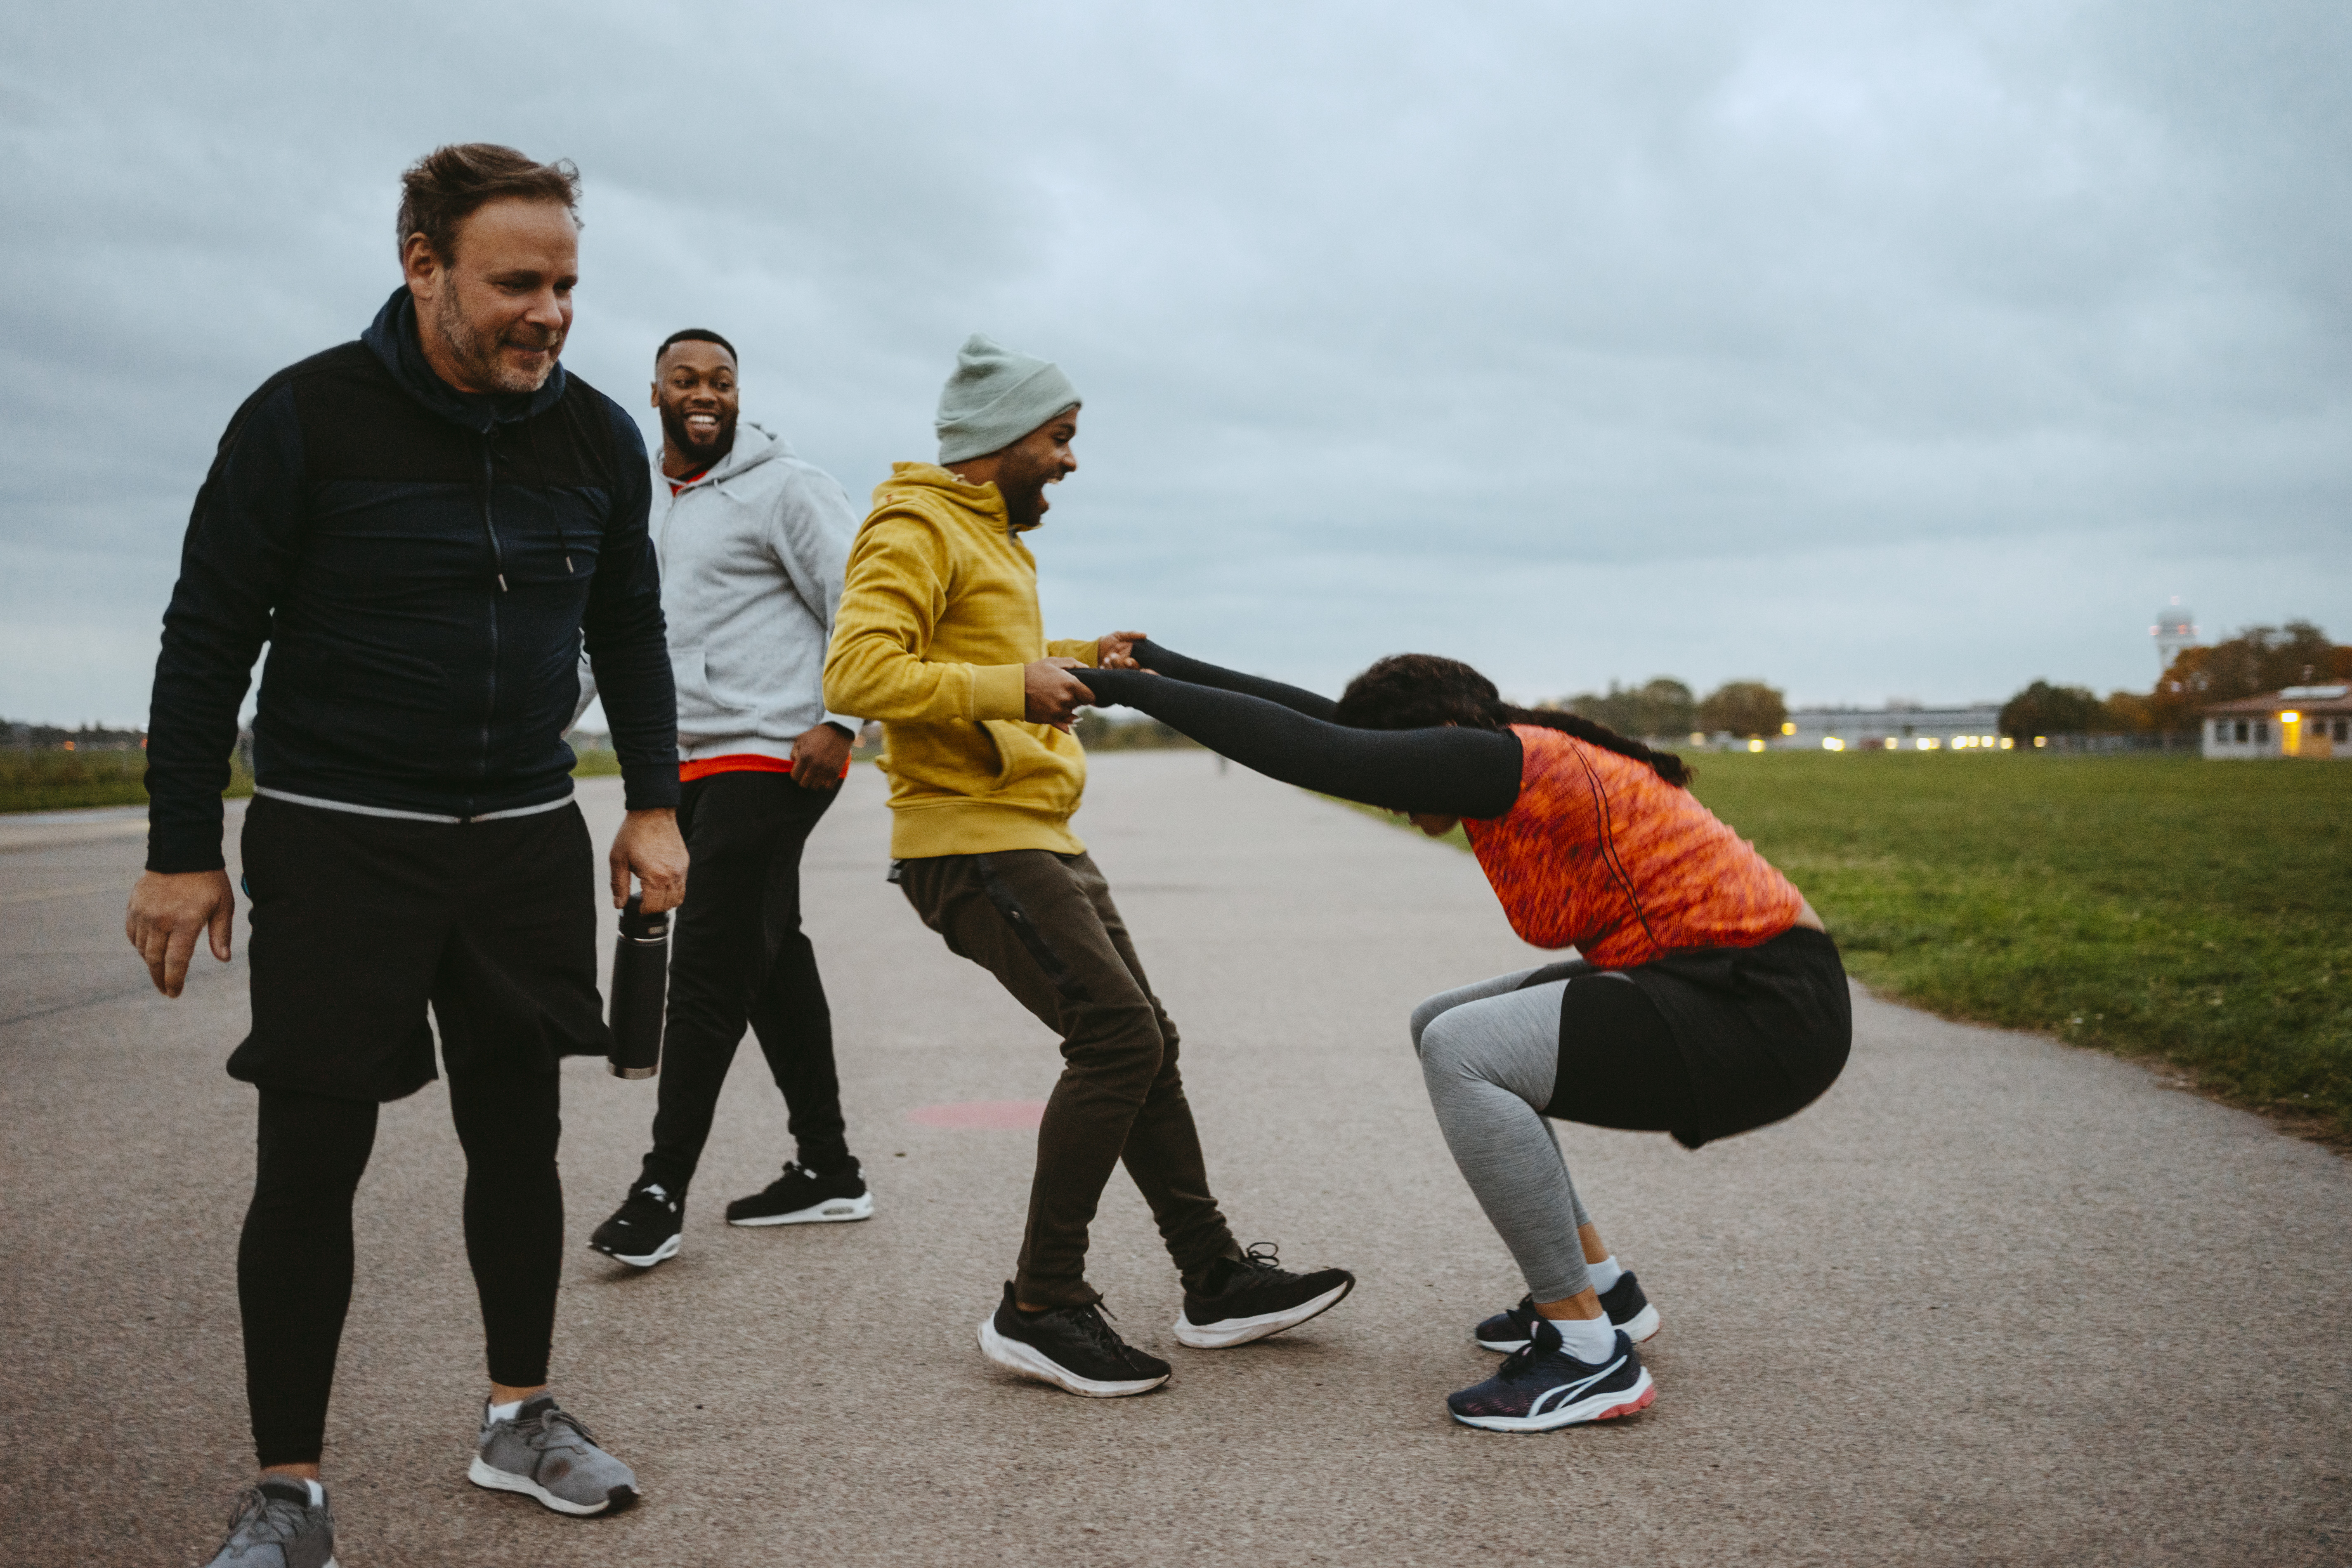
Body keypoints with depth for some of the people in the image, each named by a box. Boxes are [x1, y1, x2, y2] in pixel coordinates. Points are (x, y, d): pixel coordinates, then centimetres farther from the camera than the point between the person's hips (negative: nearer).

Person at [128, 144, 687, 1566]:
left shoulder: (598, 435, 3)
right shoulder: (307, 417, -10)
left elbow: (631, 633, 14)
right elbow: (210, 637, -5)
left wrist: (654, 805, 8)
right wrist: (183, 852, -5)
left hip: (525, 841, 4)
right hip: (337, 845, -4)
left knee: (518, 1135, 10)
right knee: (311, 1162, 0)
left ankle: (520, 1418, 28)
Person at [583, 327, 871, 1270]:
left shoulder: (784, 488, -3)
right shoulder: (637, 505, 19)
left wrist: (839, 722, -17)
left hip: (770, 760, -8)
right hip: (689, 768, 8)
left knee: (710, 972, -10)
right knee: (771, 962, 11)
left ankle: (662, 1191, -4)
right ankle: (827, 1169, 19)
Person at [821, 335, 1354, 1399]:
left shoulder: (994, 536, 21)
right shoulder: (915, 531, -11)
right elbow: (857, 673, -24)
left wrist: (1076, 663, 16)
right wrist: (1013, 688, -26)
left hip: (1040, 838, 10)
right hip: (972, 842, -10)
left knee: (1145, 1042, 10)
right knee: (1116, 1036, -17)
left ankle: (1215, 1281, 18)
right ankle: (1040, 1307, -7)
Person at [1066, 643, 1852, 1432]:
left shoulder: (1504, 763, -18)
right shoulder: (1517, 756, 9)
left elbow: (1308, 752, -22)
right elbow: (1330, 721, 12)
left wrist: (1132, 687, -16)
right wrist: (1173, 667, 13)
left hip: (1767, 1013, -11)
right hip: (1712, 986, 11)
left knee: (1461, 1051, -22)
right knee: (1440, 1028, 15)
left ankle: (1591, 1352, -11)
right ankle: (1602, 1285, 21)